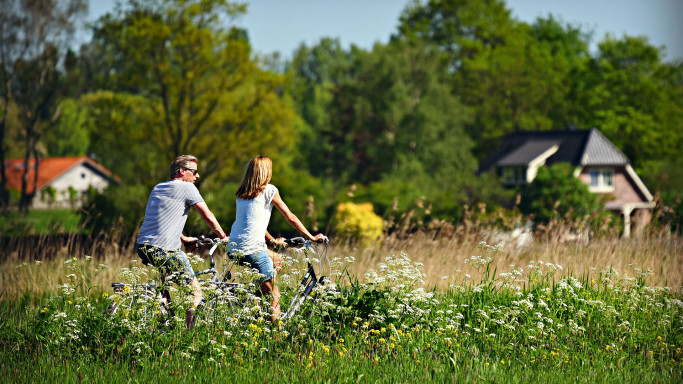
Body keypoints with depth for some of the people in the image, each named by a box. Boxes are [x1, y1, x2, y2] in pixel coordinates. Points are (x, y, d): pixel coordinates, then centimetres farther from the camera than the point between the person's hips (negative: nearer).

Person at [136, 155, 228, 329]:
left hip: (142, 247, 8)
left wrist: (184, 239, 38)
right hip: (163, 251, -8)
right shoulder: (186, 187, -1)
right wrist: (223, 237, 13)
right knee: (195, 294, -1)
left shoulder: (158, 188, 22)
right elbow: (208, 217, -1)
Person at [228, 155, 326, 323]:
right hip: (252, 250, -7)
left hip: (233, 248, 7)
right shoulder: (268, 190, -1)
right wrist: (311, 237, 13)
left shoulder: (241, 193, 17)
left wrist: (273, 241, 35)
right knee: (274, 300, -1)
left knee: (276, 259, 30)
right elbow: (290, 217, 4)